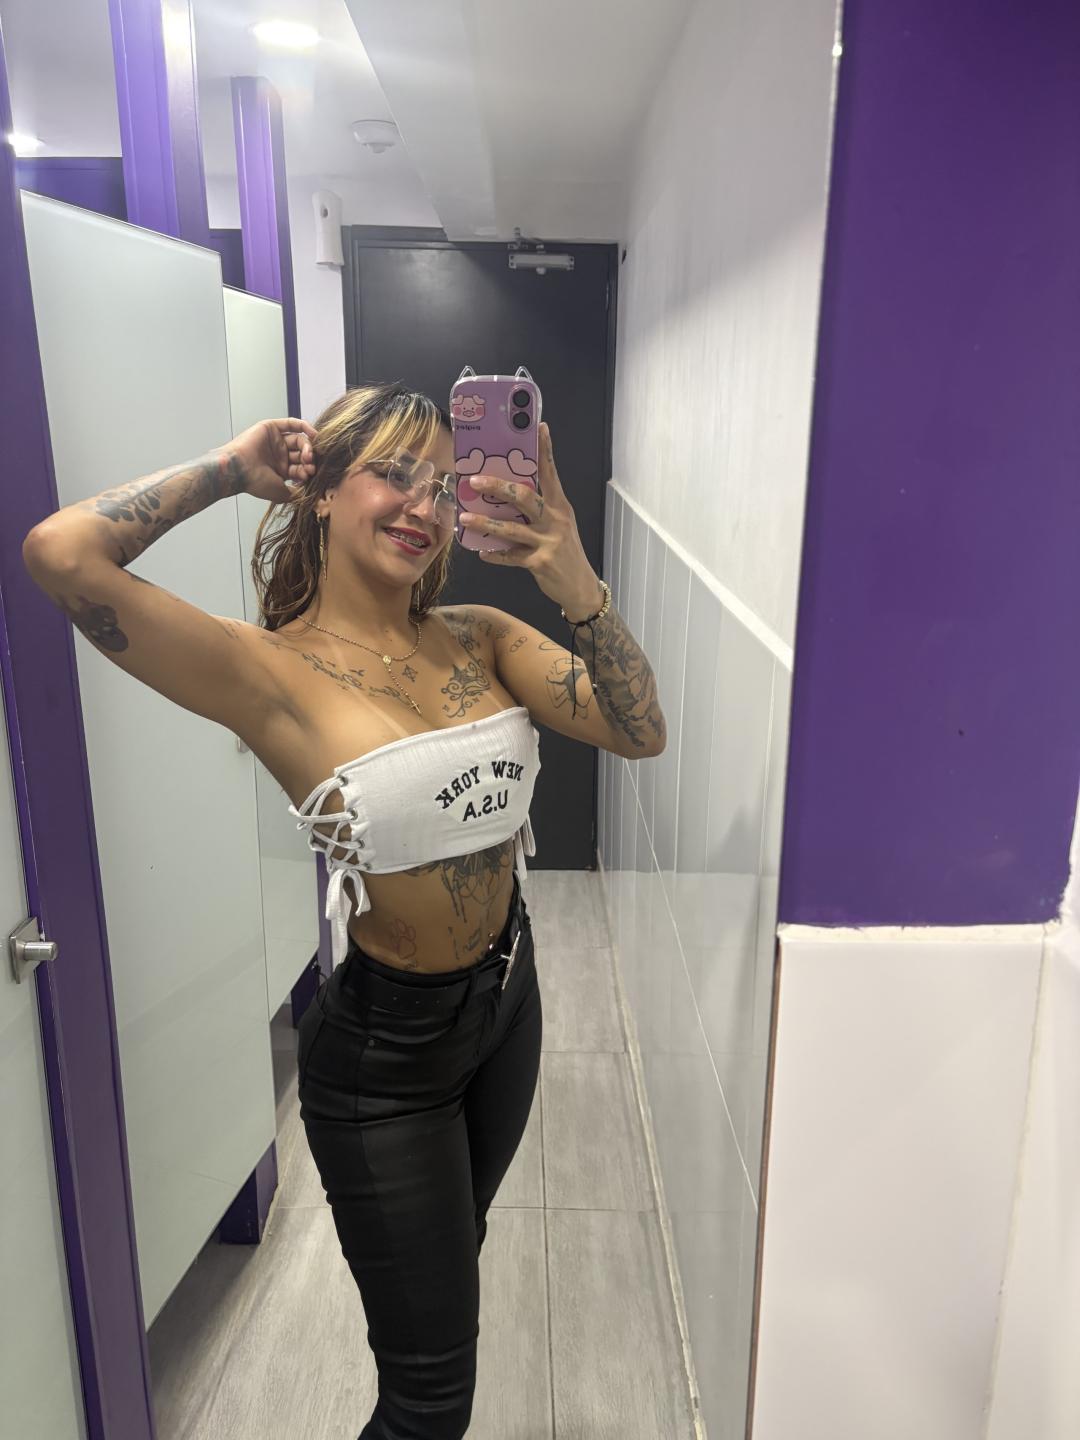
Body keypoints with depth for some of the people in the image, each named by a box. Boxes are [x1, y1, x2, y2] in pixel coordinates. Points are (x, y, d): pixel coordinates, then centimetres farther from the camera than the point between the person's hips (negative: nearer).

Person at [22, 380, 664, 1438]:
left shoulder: (479, 638, -5)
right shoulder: (273, 672, -20)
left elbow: (639, 731, -14)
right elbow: (59, 555, -32)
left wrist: (576, 583, -29)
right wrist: (233, 468, -19)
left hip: (507, 998, 6)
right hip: (384, 1045, -6)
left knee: (452, 1263, 33)